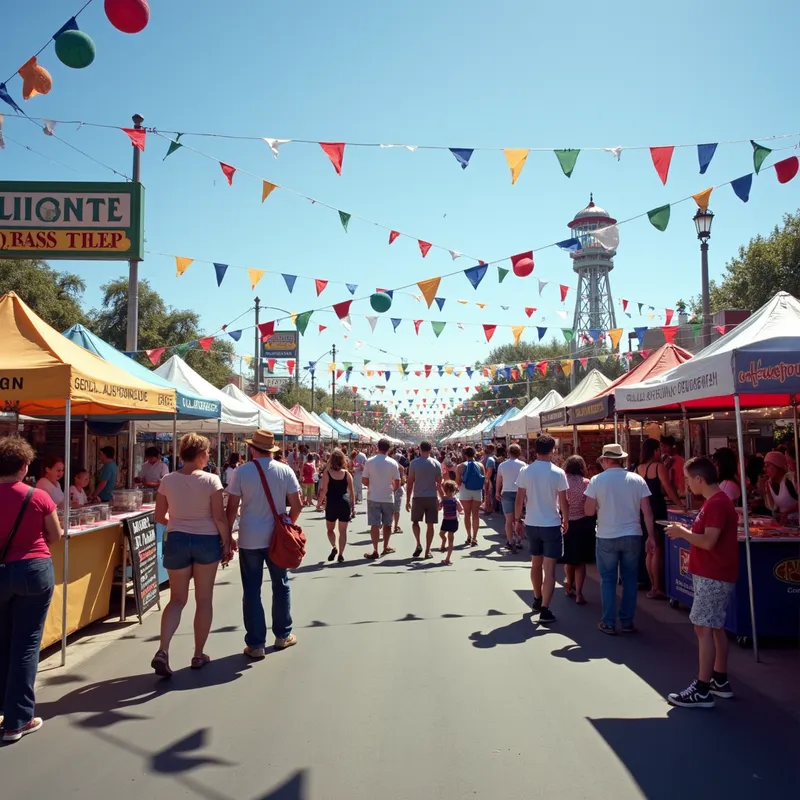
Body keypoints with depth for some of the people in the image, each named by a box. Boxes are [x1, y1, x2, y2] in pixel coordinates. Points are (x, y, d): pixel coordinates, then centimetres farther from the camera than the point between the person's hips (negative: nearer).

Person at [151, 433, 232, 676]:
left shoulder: (168, 480, -2)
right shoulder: (211, 480, -12)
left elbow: (159, 517, 4)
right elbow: (219, 517, -12)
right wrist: (227, 542, 0)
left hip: (176, 540, 3)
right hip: (206, 540, -2)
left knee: (177, 599, 14)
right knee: (204, 599, 11)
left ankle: (163, 650, -4)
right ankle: (198, 655, 19)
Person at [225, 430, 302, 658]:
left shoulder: (241, 471, -7)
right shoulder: (285, 470, -4)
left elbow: (232, 507, -7)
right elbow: (297, 505, -3)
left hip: (249, 539, -1)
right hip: (276, 537, 2)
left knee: (252, 591, 6)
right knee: (280, 585, 18)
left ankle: (256, 644, 10)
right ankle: (283, 635, 28)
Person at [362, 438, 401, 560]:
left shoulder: (369, 461, -6)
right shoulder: (393, 463, -5)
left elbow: (365, 481, -4)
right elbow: (397, 483, -4)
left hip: (373, 497, -1)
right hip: (388, 498, 1)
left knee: (375, 524, -1)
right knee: (387, 524, 17)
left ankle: (375, 550, -5)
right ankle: (386, 547, 29)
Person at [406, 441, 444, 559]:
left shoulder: (414, 463, -4)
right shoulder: (436, 463, 0)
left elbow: (410, 483, -3)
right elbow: (439, 484, 2)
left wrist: (407, 500, 4)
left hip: (418, 497, -1)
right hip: (432, 497, 1)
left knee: (415, 522, 17)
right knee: (430, 524, 7)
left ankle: (418, 544, 1)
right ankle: (427, 551, 9)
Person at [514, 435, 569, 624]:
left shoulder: (525, 471, -5)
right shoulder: (558, 473, -12)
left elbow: (519, 500, -3)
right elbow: (563, 502, -9)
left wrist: (518, 519, 11)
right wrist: (566, 520, 7)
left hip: (531, 524, 4)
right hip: (551, 525, -4)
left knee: (536, 563, 21)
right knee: (549, 569, 0)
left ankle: (537, 600, 36)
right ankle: (545, 609, -5)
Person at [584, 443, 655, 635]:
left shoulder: (597, 480, -7)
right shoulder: (637, 480, -2)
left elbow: (589, 511, -6)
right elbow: (647, 512, -3)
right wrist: (651, 536, 4)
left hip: (607, 538, -2)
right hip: (632, 536, 2)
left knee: (608, 580, 8)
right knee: (630, 579, 13)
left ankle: (609, 623, 11)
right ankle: (627, 622, 17)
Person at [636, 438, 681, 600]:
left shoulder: (638, 469, 10)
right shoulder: (659, 466, -8)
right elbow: (667, 488, -12)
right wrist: (679, 504, -7)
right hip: (657, 509, -7)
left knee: (650, 550, 13)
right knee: (658, 550, -3)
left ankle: (653, 586, 18)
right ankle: (657, 588, -2)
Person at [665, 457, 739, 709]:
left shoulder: (717, 503, -20)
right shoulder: (716, 501, 14)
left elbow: (708, 541, -25)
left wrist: (682, 532, -13)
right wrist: (686, 531, 7)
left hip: (713, 576, -11)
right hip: (714, 574, 11)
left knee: (704, 628, -8)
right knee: (715, 627, 16)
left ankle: (702, 690, -5)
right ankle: (720, 680, 26)